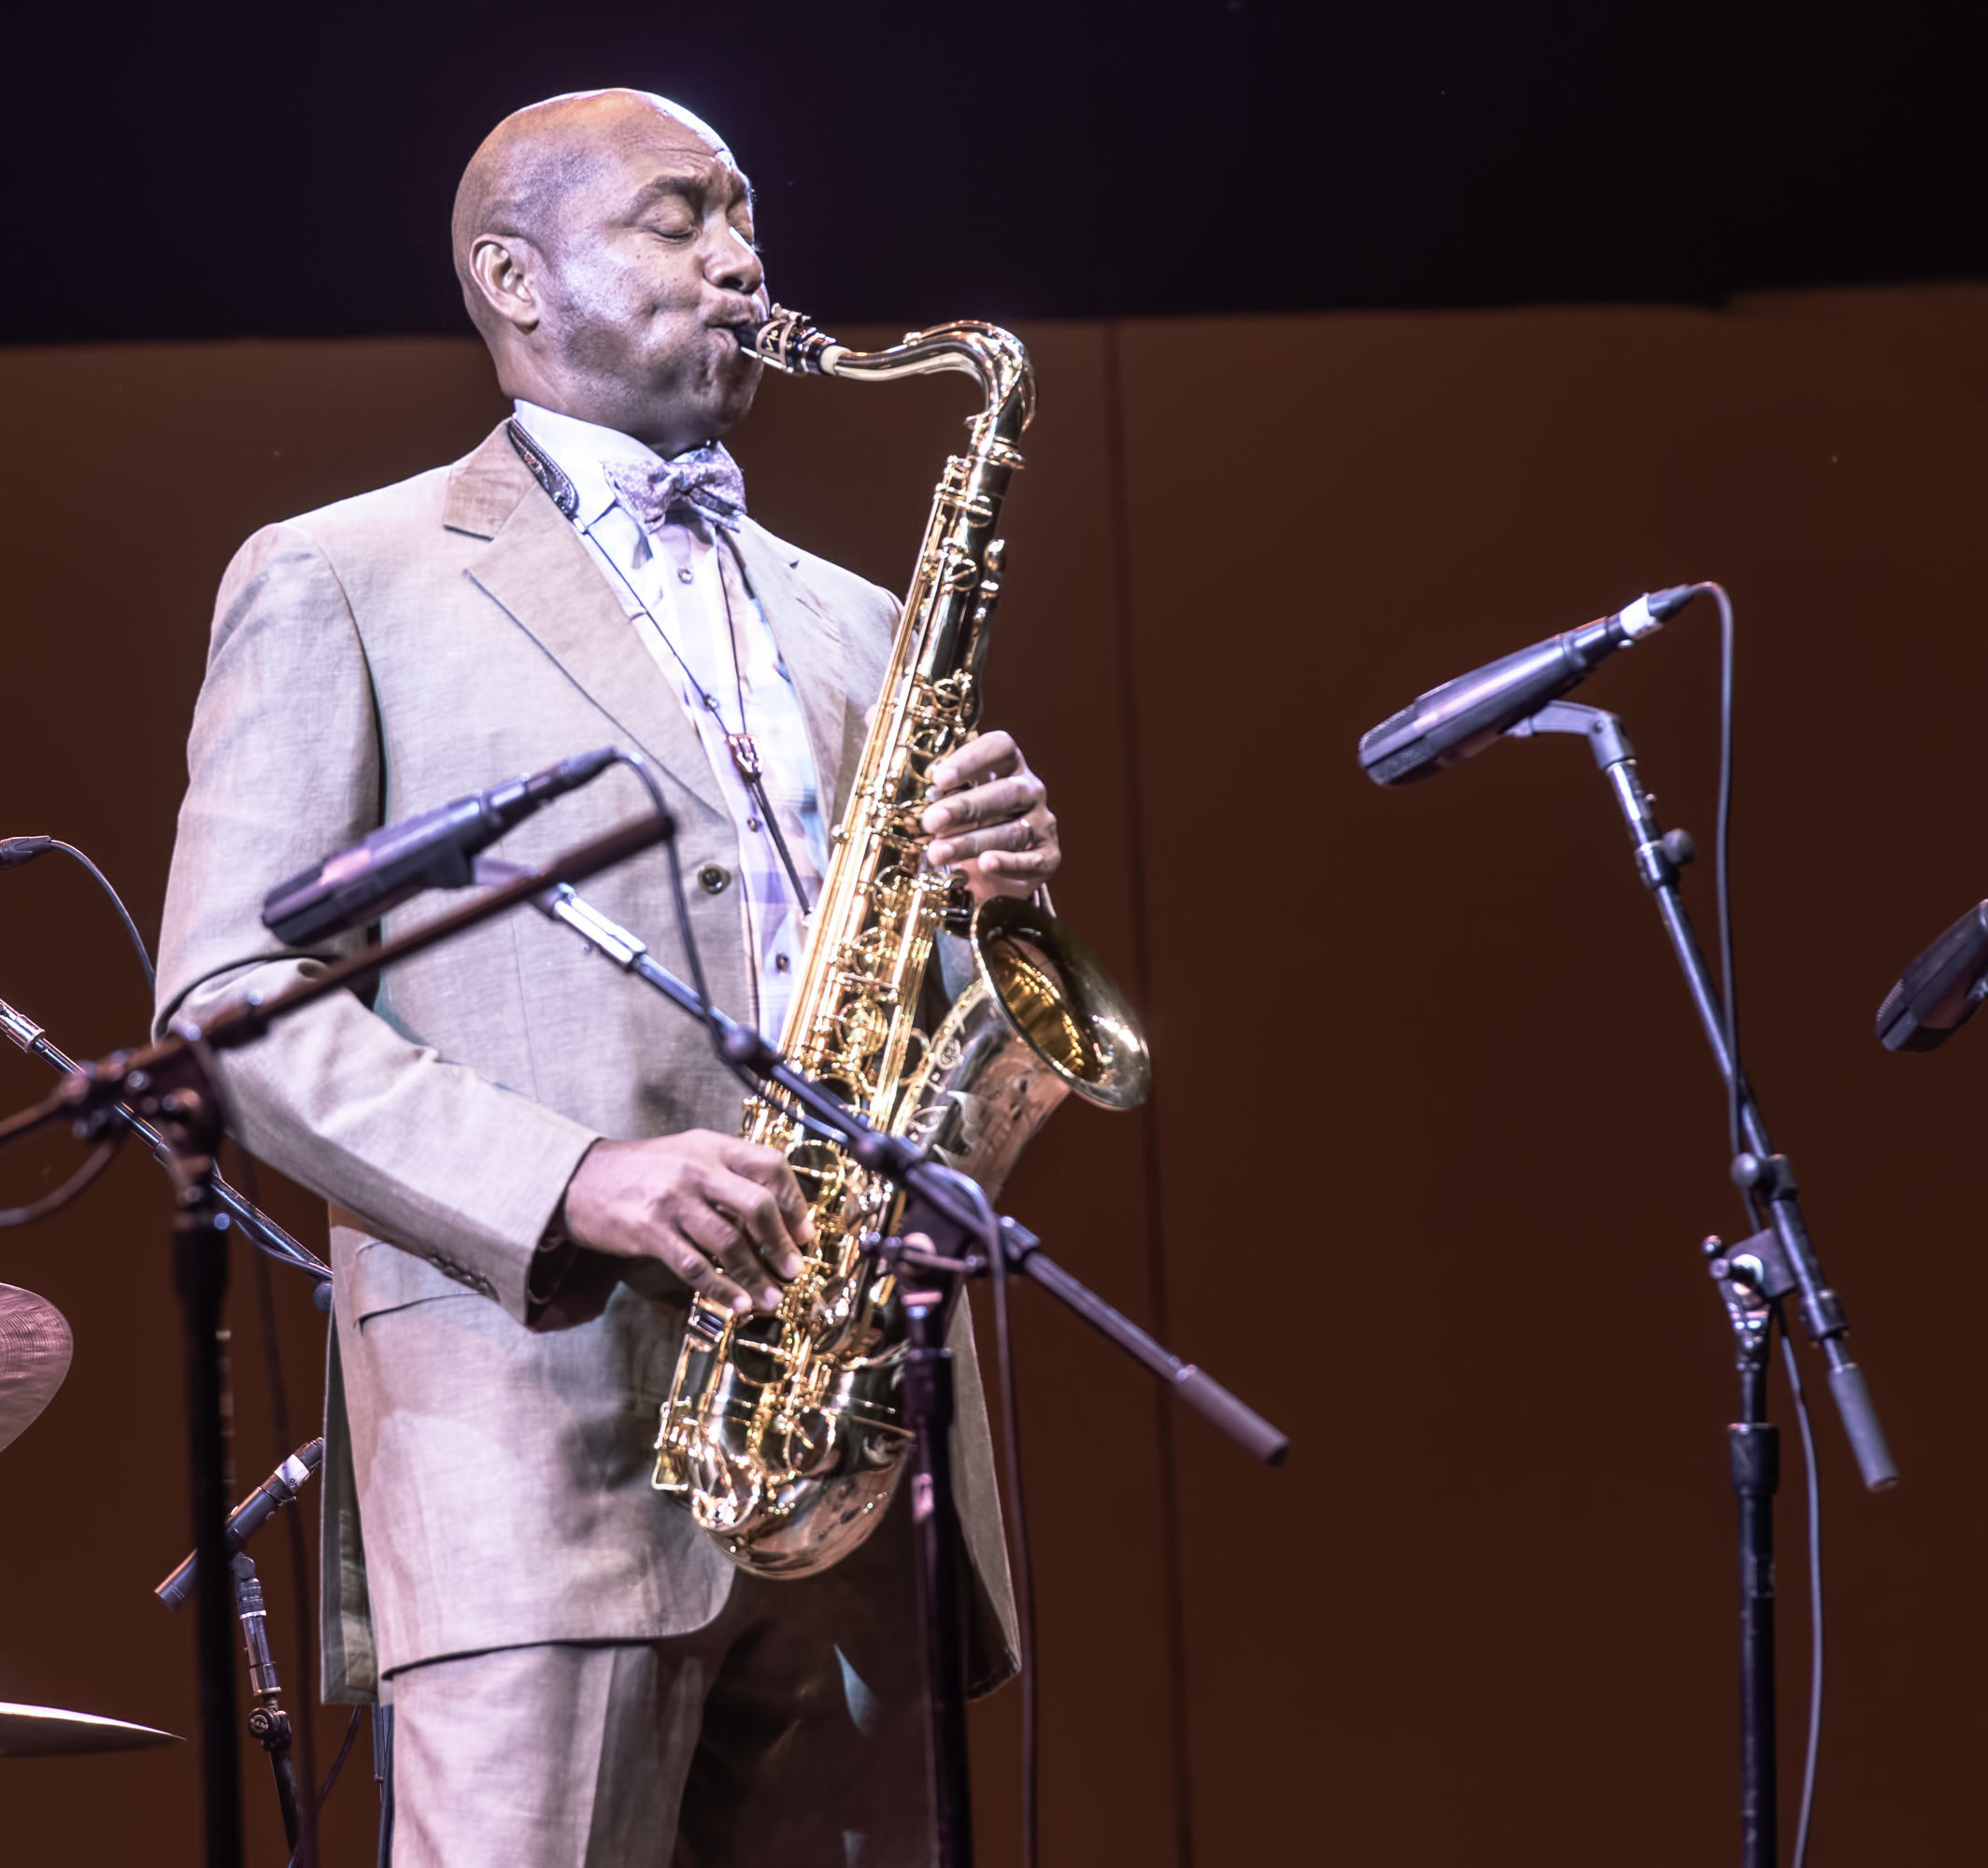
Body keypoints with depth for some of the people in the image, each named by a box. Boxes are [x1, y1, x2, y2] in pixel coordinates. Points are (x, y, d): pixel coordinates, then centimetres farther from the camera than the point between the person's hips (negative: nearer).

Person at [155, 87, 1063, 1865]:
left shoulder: (845, 624, 26)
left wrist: (1001, 892, 1)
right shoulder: (340, 582, 9)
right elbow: (227, 999, -2)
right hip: (543, 1411, -5)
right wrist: (572, 1181, -16)